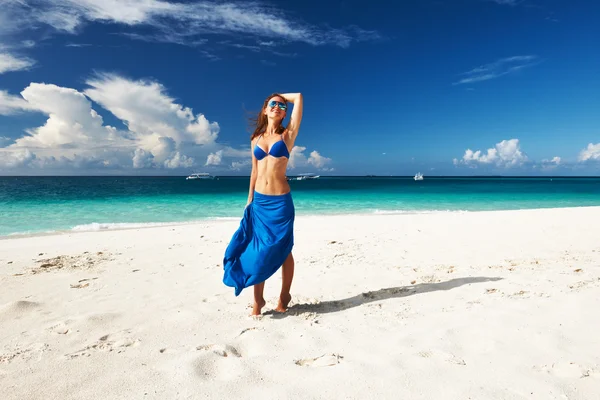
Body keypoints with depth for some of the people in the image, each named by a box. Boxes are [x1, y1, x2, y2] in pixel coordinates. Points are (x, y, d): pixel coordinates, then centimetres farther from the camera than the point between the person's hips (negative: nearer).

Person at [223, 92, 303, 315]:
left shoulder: (287, 135, 1)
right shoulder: (256, 138, 11)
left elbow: (298, 98, -2)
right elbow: (255, 170, 14)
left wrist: (281, 97, 14)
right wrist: (250, 199, 13)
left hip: (280, 201, -3)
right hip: (259, 201, 4)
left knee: (281, 250, 7)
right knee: (257, 250, 7)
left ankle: (285, 295, 24)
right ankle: (258, 299, 19)